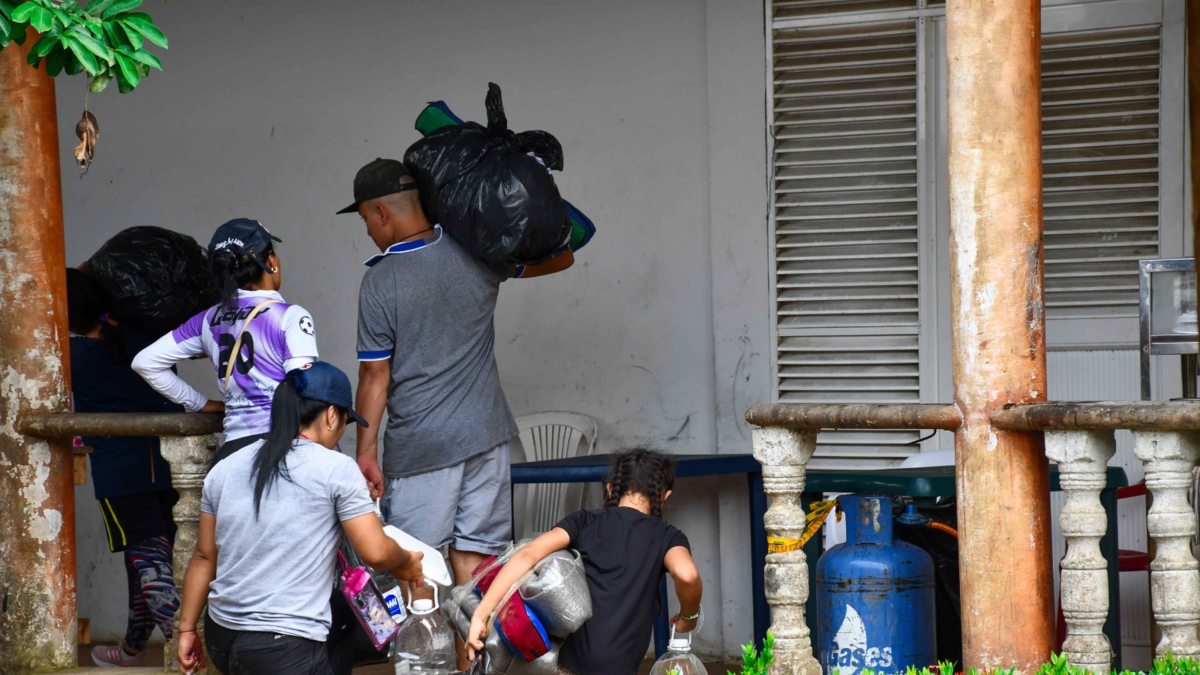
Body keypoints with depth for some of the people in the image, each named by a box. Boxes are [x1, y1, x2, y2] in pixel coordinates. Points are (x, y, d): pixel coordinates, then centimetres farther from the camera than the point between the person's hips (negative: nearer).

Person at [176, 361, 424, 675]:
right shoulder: (336, 469, -7)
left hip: (221, 636, 7)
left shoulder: (225, 469, 9)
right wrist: (406, 563, 15)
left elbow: (204, 557, 14)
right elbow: (375, 553, -6)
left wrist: (187, 629, 21)